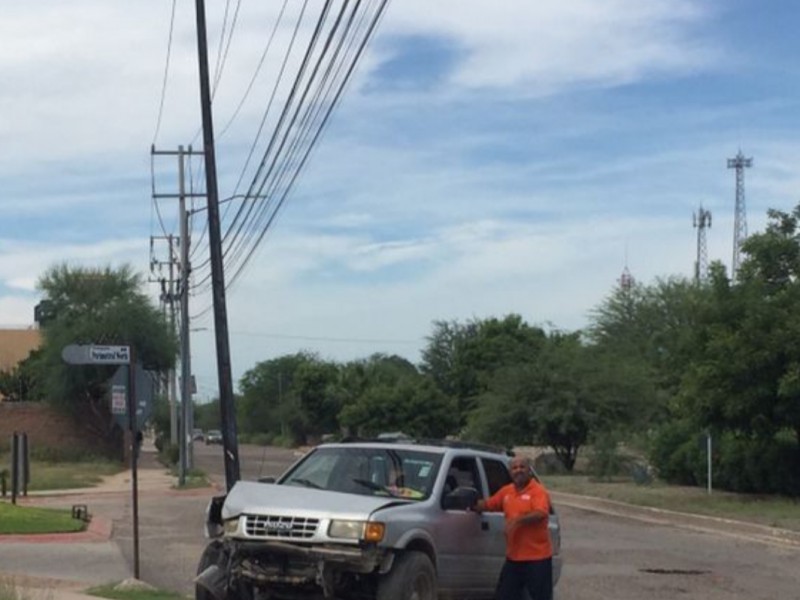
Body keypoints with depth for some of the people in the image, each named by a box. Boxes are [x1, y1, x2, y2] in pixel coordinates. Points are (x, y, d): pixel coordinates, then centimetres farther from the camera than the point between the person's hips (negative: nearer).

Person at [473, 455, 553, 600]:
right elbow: (488, 504, 23)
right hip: (513, 556, 7)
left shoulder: (538, 491, -10)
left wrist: (518, 520, -35)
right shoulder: (506, 491, 10)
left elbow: (541, 513, -26)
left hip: (537, 557, -7)